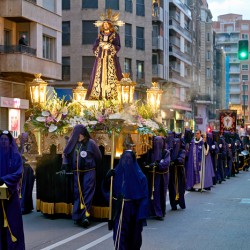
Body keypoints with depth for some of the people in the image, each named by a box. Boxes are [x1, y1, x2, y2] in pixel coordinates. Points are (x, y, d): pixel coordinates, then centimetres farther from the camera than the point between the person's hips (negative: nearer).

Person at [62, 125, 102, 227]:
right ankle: (78, 216, 11)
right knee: (77, 193, 6)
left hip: (88, 172, -4)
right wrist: (64, 168, 4)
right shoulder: (72, 143, 2)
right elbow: (66, 155, 12)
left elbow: (98, 157, 2)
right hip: (76, 173, 4)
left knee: (87, 193, -9)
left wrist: (92, 166, 8)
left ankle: (85, 216, -13)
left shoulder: (90, 143, -7)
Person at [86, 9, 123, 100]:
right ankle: (98, 95, -9)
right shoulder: (100, 35, 17)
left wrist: (109, 46, -16)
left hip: (111, 59, -3)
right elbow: (95, 47, 12)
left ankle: (112, 95, -15)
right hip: (101, 58, 3)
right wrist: (101, 44, -6)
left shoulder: (115, 35, 8)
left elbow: (118, 47, -1)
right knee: (99, 77, -6)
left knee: (111, 77, -11)